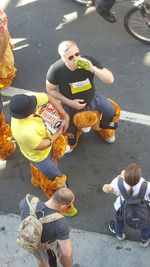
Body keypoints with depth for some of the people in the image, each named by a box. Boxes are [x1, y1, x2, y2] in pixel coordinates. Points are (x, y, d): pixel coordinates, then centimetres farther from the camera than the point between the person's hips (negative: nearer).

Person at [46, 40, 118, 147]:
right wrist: (70, 103, -21)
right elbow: (51, 90, -14)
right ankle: (72, 134, 48)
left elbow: (110, 80, -28)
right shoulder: (55, 70, -31)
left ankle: (105, 126, 31)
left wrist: (93, 68, -45)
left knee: (110, 111, -7)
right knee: (70, 130, 6)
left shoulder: (89, 61, -29)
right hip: (71, 103, -1)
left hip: (92, 97, 1)